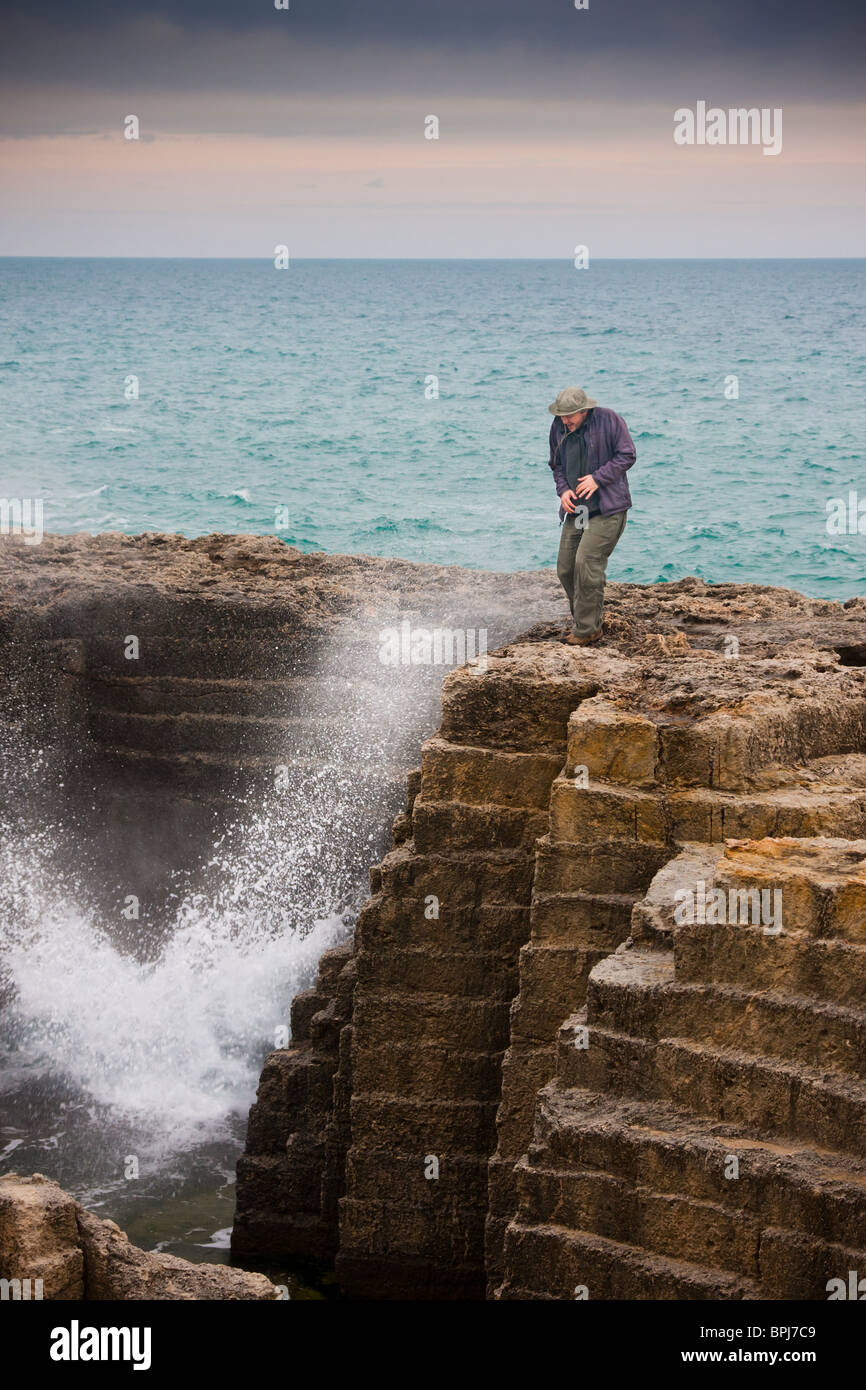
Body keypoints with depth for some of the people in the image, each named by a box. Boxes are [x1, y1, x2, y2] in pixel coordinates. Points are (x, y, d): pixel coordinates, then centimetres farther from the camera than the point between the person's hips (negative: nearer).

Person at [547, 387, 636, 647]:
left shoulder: (608, 420, -11)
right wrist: (563, 490, -1)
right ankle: (587, 623, 19)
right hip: (575, 509, 6)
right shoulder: (558, 428, 5)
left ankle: (587, 630, -9)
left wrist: (598, 478, -17)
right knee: (566, 569, 3)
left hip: (607, 509, -6)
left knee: (587, 562, -16)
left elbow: (627, 455, -9)